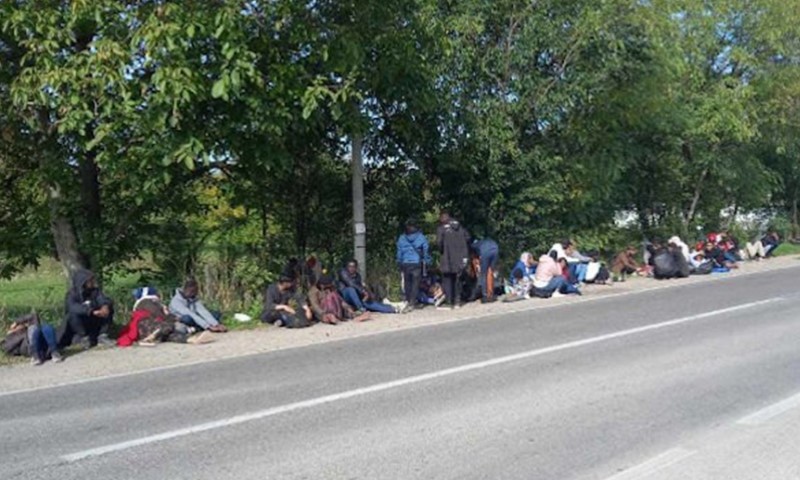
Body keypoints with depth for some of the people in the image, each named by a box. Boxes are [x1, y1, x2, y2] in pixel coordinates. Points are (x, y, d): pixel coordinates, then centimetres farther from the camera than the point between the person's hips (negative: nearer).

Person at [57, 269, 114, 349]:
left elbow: (105, 300, -18)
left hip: (94, 325, 3)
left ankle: (102, 336, -12)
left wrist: (105, 306, -44)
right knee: (74, 314, -33)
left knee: (108, 309, -17)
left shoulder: (95, 291, -4)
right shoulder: (72, 294, -16)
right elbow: (73, 307, -36)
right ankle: (83, 338, -15)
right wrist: (92, 311, -49)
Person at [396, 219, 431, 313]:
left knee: (407, 283, 11)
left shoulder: (401, 238, 4)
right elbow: (426, 251, 1)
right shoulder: (421, 238, -1)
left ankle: (408, 301, 13)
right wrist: (427, 262, 7)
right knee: (415, 283, 1)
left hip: (405, 264, 1)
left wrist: (400, 263, 14)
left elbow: (399, 252, 8)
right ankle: (411, 303, -4)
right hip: (417, 264, -1)